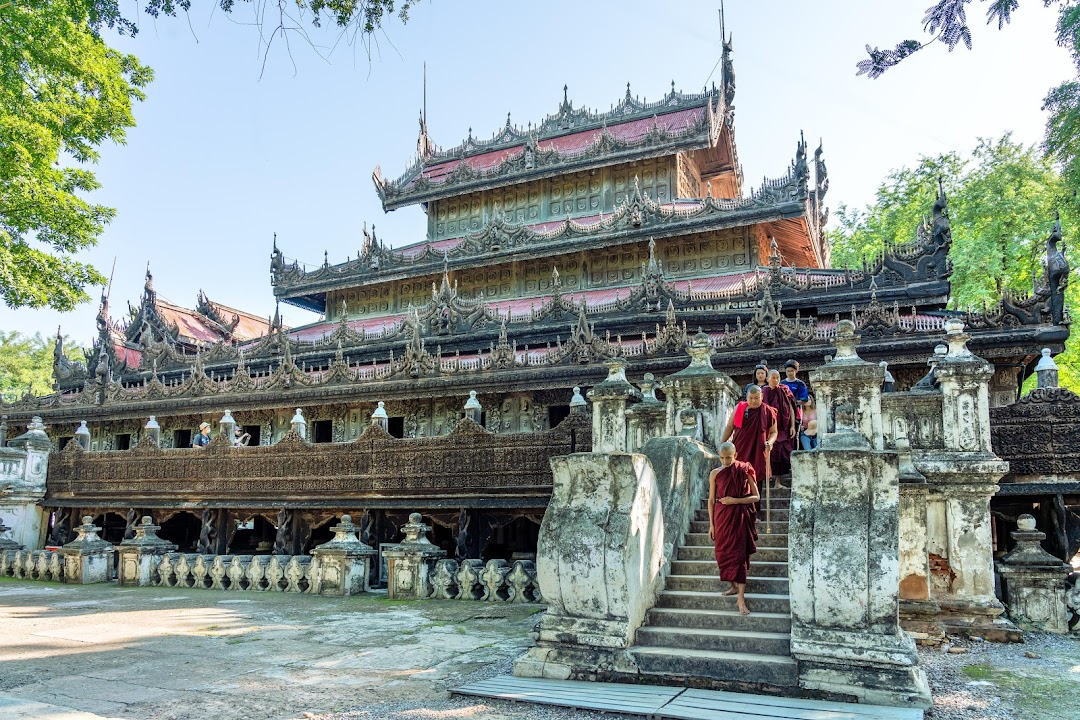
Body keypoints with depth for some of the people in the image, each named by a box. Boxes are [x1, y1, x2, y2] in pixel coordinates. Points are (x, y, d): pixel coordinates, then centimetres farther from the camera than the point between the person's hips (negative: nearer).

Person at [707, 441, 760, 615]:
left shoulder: (744, 472, -3)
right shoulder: (715, 474, 3)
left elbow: (756, 496, -2)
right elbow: (711, 500, 7)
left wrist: (734, 500, -14)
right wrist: (711, 524, 6)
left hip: (740, 517, -3)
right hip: (721, 517, 3)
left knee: (739, 555, -5)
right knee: (724, 553, 8)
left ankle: (741, 598, -5)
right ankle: (733, 586, 29)